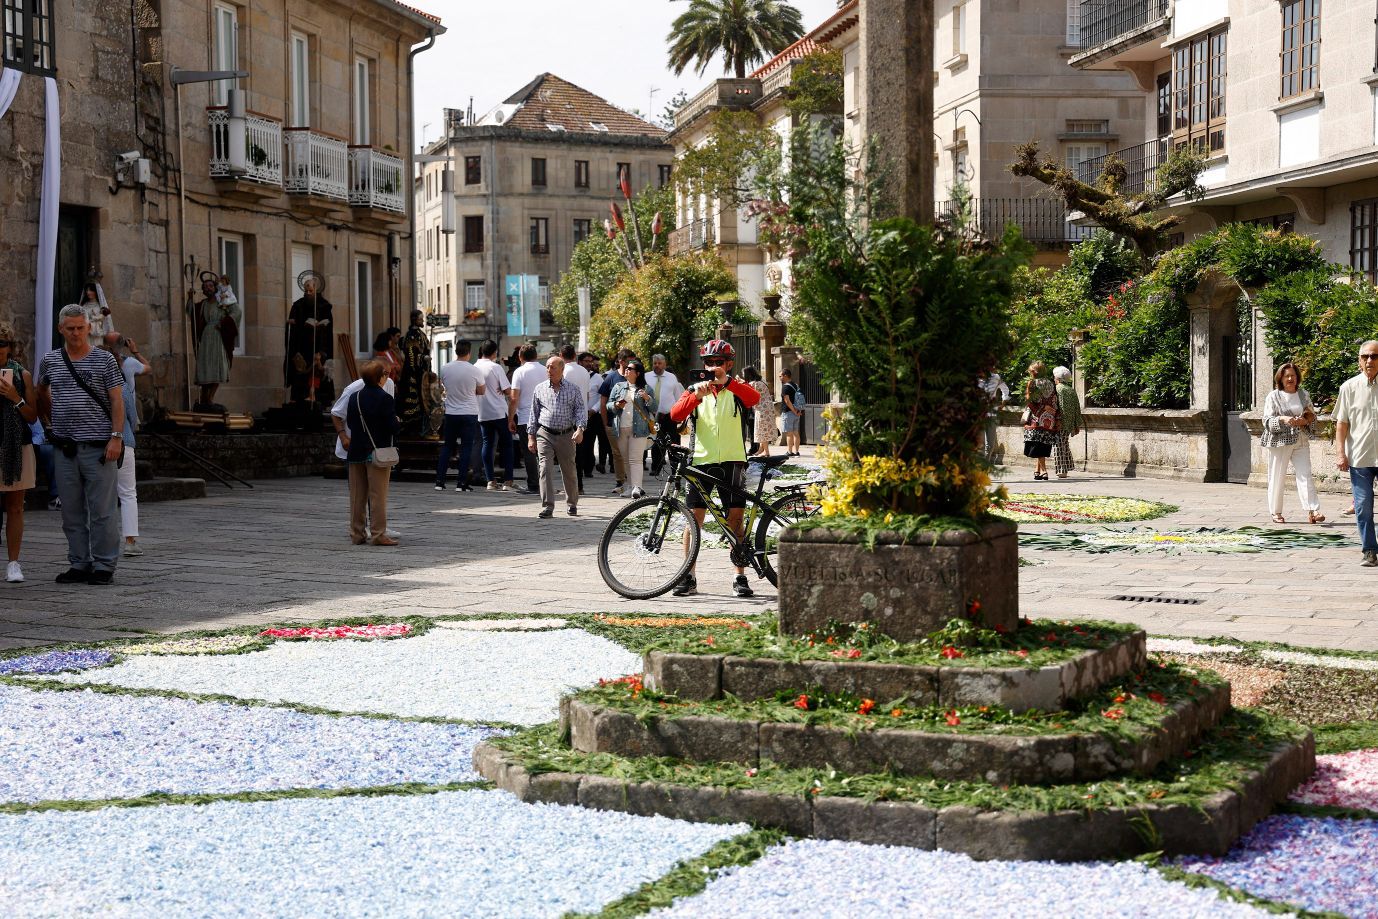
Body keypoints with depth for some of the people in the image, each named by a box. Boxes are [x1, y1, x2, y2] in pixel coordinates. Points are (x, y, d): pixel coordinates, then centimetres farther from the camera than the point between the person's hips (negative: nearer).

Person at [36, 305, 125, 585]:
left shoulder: (104, 360, 1)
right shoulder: (50, 360, 11)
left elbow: (117, 401, -2)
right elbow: (41, 391, 29)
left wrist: (116, 437, -11)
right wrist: (49, 422, 19)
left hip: (98, 446, -4)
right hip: (64, 447, 4)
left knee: (101, 511, -3)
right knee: (72, 512, 8)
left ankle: (104, 566, 3)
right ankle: (79, 564, 16)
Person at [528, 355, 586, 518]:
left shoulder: (573, 390, 4)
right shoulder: (540, 389, 8)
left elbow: (581, 410, -2)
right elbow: (534, 413, 12)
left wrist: (580, 428, -19)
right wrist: (531, 436, 7)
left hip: (567, 436, 0)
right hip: (545, 435, 0)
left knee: (569, 471, 8)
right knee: (545, 469, -12)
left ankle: (573, 504, 28)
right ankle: (547, 507, -13)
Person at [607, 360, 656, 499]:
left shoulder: (646, 389, 7)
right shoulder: (618, 387, 16)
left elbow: (654, 408, 4)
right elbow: (608, 404, 13)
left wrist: (648, 399, -15)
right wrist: (616, 405, -8)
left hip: (638, 428, -4)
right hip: (620, 428, 4)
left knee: (636, 459, -10)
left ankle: (636, 487, -16)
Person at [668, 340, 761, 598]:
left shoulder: (736, 390, 8)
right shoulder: (695, 390, 10)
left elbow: (755, 398, -16)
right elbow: (676, 415, -8)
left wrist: (725, 380, -27)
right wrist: (697, 396, -24)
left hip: (732, 461, -1)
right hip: (701, 461, 1)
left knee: (736, 518, -1)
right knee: (694, 517, -1)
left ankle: (740, 577, 5)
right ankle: (689, 577, 4)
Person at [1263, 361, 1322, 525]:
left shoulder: (1304, 394, 11)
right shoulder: (1273, 397, -1)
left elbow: (1313, 415, 16)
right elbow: (1267, 421, -6)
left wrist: (1305, 420, -7)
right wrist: (1283, 419, -25)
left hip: (1301, 442, 3)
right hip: (1279, 442, -3)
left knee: (1305, 475, -7)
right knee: (1277, 478, 1)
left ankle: (1313, 510, -13)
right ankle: (1276, 512, 11)